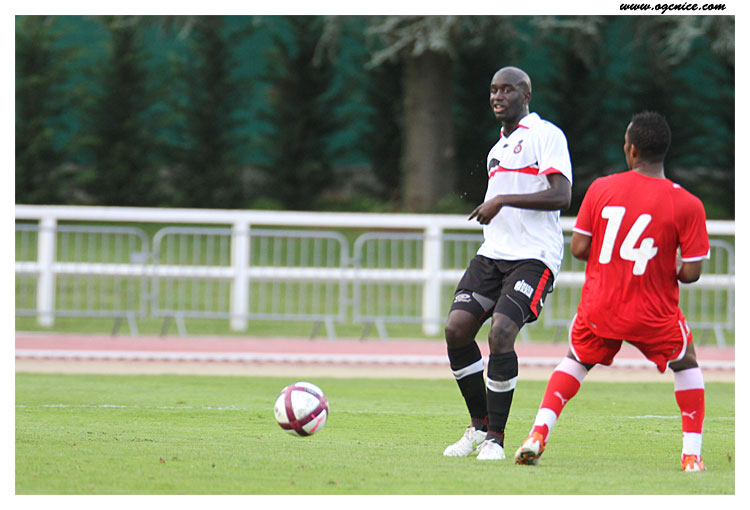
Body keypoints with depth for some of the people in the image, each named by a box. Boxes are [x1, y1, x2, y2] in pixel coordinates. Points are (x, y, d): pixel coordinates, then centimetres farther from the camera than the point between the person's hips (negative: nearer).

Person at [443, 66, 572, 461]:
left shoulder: (546, 135, -4)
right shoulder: (498, 147, 22)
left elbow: (560, 196, -17)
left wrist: (502, 200, -19)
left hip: (534, 256, -8)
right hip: (494, 251, 8)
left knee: (501, 332, -22)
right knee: (457, 328, -8)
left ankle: (495, 438, -11)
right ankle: (479, 426, 7)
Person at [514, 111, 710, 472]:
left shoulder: (601, 188, -5)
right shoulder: (687, 205, -10)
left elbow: (578, 248, -3)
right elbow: (690, 272, -11)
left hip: (599, 308, 2)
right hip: (653, 315, -2)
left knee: (575, 361, 27)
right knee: (686, 363, 25)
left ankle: (537, 436, 7)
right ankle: (692, 456, 17)